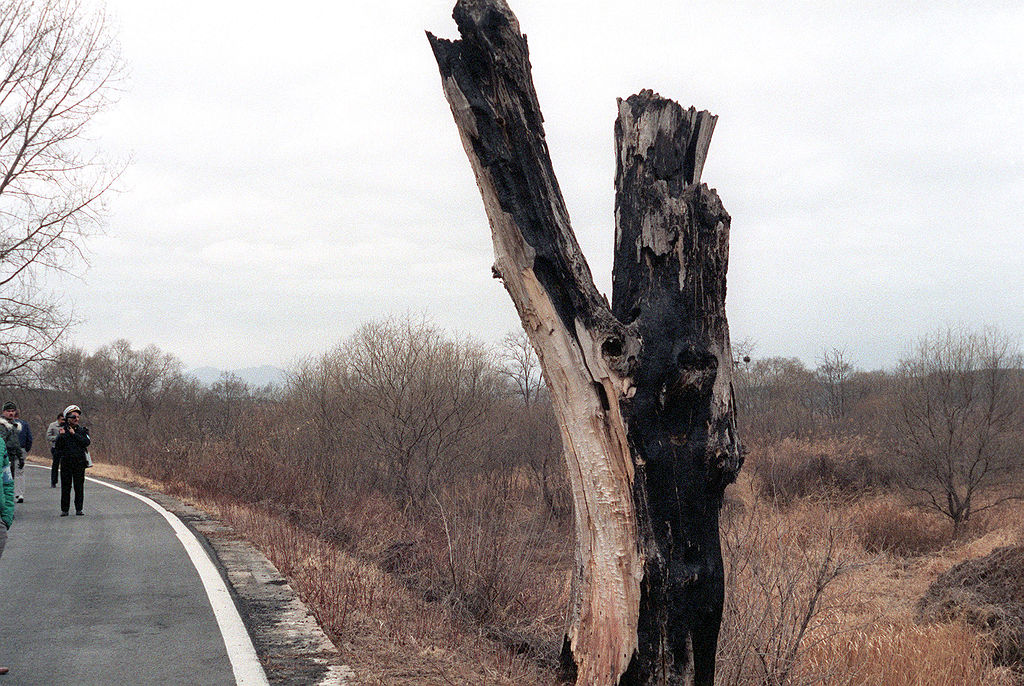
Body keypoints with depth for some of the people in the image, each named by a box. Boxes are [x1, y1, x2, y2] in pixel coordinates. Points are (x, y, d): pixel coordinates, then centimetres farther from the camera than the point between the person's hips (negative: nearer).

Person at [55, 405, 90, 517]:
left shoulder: (83, 430, 8)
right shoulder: (62, 430, 7)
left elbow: (87, 442, -10)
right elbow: (58, 446, -1)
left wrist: (74, 434, -12)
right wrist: (61, 435, -16)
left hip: (79, 462, 0)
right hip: (66, 461, 0)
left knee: (79, 486, 1)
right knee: (65, 486, 1)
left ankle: (79, 509, 8)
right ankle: (64, 509, 7)